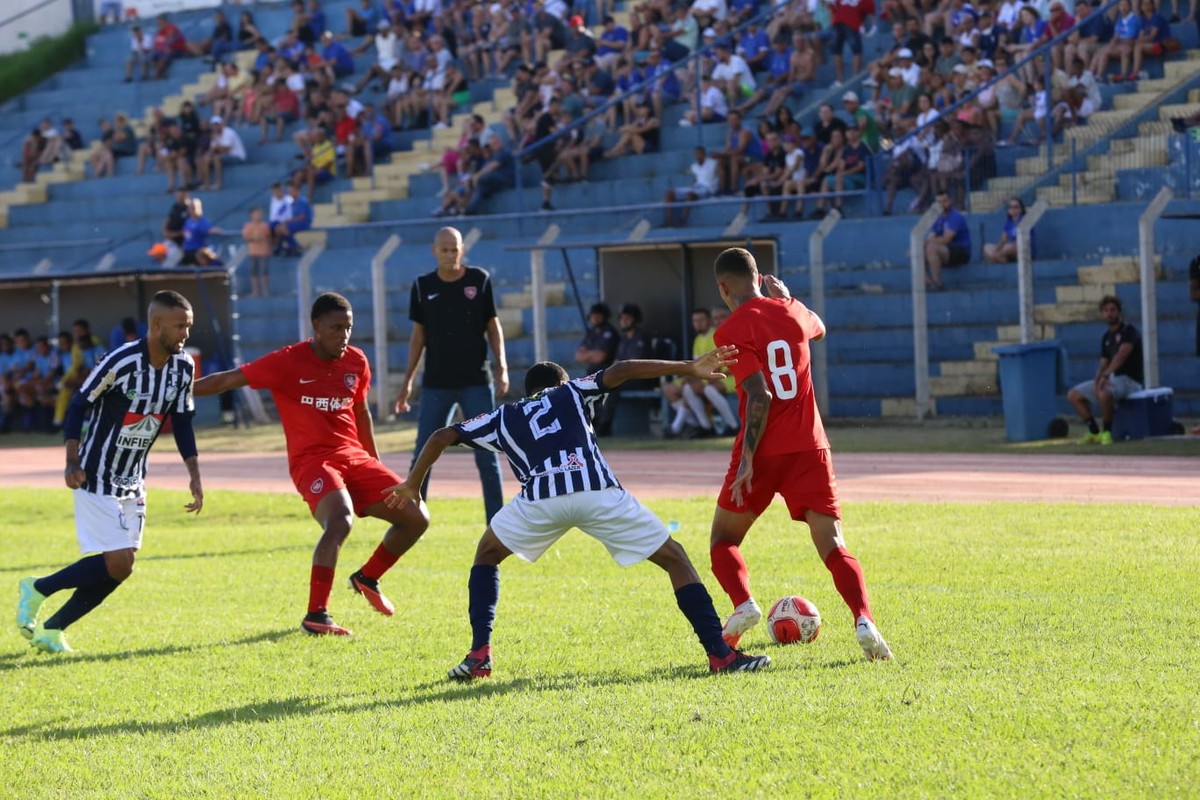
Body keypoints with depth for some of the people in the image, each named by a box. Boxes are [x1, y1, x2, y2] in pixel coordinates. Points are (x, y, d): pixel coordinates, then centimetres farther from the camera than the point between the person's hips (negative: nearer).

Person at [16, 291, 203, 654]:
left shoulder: (183, 367, -1)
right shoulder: (121, 362, -21)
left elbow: (182, 422, 10)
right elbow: (78, 404, -14)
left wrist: (194, 474, 2)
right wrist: (73, 461, -24)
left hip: (133, 481, 7)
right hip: (97, 478, -7)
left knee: (118, 567, 3)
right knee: (117, 563, -15)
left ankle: (51, 630, 15)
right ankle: (37, 590, 4)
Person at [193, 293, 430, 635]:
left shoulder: (357, 362, 8)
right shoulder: (288, 362, -9)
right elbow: (228, 380, -8)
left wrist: (376, 465, 28)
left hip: (355, 457, 7)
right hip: (313, 460, -7)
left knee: (417, 518, 0)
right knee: (341, 520, -33)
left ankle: (368, 578, 23)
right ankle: (316, 616, -30)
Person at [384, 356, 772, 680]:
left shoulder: (504, 417, 33)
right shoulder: (572, 392, 30)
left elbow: (442, 437, 31)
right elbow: (620, 371, 15)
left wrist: (412, 484, 44)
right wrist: (689, 368, 13)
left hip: (540, 497, 1)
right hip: (596, 489, -1)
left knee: (487, 555, 30)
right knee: (674, 558, 12)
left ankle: (479, 655, 19)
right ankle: (721, 654, 2)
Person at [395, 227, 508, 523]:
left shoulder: (480, 280, 0)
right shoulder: (423, 286, 3)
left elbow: (493, 326, 5)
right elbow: (418, 336, 10)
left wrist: (502, 367, -5)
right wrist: (407, 381, 7)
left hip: (476, 382, -1)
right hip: (435, 384, 1)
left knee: (486, 453, -1)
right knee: (422, 454, 1)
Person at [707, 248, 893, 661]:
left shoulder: (730, 331, -8)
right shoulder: (791, 311, 8)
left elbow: (759, 396, -17)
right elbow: (818, 329, 34)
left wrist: (746, 459, -15)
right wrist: (786, 298, 37)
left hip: (762, 453, -4)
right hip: (810, 447, 4)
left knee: (723, 538, 15)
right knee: (833, 546, 0)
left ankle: (743, 604, -12)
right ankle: (864, 620, -24)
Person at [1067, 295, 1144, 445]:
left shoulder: (1128, 331, -9)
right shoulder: (1106, 337, 14)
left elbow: (1122, 355, -25)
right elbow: (1103, 364, 9)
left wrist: (1106, 375, -36)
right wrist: (1097, 381, -13)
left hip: (1129, 380, -9)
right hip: (1112, 379, 9)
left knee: (1104, 393, -40)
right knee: (1074, 395, 2)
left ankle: (1107, 432, -21)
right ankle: (1094, 432, 2)